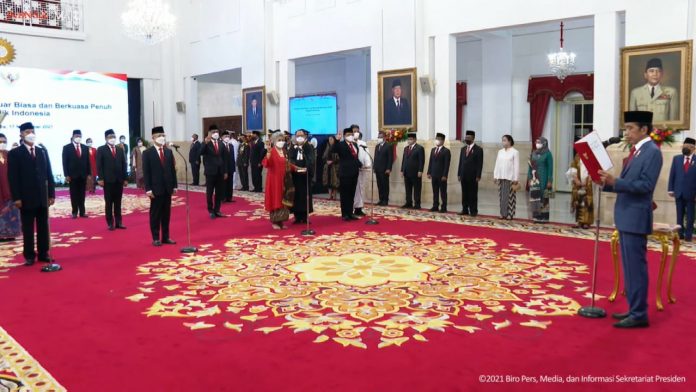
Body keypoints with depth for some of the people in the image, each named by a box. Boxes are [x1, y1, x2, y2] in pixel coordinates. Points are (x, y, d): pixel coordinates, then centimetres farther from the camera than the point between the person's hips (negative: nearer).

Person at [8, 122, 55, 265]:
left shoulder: (43, 151, 10)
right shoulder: (14, 153, -1)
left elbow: (49, 174, 10)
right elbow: (13, 177, -5)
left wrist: (51, 194, 4)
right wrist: (16, 198, -11)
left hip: (42, 197, 3)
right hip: (26, 198, -3)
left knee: (43, 227, 8)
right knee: (27, 229, 4)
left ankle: (44, 254, 16)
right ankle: (29, 256, 11)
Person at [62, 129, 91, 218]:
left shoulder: (85, 147, 9)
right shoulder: (67, 147, -1)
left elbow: (88, 161, 9)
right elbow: (65, 162, -4)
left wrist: (89, 173, 4)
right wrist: (66, 175, -10)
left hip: (83, 175, 3)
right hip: (72, 175, -3)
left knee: (82, 194, 6)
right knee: (74, 195, 4)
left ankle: (82, 212, 10)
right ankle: (74, 212, 9)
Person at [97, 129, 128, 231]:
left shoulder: (120, 150, 14)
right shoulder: (101, 150, 2)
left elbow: (124, 165, 12)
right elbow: (99, 165, -4)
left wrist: (125, 178, 6)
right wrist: (101, 179, -12)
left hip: (119, 180, 3)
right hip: (108, 180, -3)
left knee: (118, 203, 7)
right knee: (109, 203, 3)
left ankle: (119, 222, 11)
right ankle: (110, 223, 7)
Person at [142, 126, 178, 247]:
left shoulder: (169, 152, 10)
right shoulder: (147, 153, -3)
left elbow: (173, 169, 10)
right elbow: (146, 172, -7)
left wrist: (174, 185, 5)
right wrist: (148, 189, -13)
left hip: (167, 188, 4)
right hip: (155, 188, -4)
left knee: (166, 213, 9)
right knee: (155, 214, 4)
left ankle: (166, 237, 16)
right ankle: (156, 238, 10)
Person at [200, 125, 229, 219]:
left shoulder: (221, 144, 9)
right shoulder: (206, 144, -5)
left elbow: (224, 158, 11)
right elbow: (201, 153, -24)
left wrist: (225, 171, 8)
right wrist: (206, 143, -37)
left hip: (220, 172, 4)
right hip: (210, 171, -4)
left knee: (219, 193, 8)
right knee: (209, 193, 4)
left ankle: (217, 210, 18)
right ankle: (211, 211, 14)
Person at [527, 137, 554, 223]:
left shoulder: (547, 154, -4)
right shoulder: (533, 153, 11)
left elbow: (550, 168, -6)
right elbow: (530, 166, 14)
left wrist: (549, 181, -10)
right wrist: (529, 178, 8)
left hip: (543, 179, -5)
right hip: (534, 179, 5)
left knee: (543, 197, -3)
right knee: (534, 196, 2)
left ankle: (544, 217, 2)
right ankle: (536, 216, 9)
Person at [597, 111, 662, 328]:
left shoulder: (652, 152, -12)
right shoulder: (635, 151, 16)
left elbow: (646, 185, -21)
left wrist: (614, 181, -26)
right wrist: (607, 182, 1)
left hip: (635, 218, -10)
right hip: (625, 217, 10)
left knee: (636, 266, -5)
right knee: (629, 267, 15)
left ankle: (639, 315, 3)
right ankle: (634, 309, 25)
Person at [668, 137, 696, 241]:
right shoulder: (676, 158, 7)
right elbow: (672, 174, 6)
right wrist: (670, 189, 0)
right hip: (679, 192, 3)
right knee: (679, 215, 8)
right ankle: (680, 234, 15)